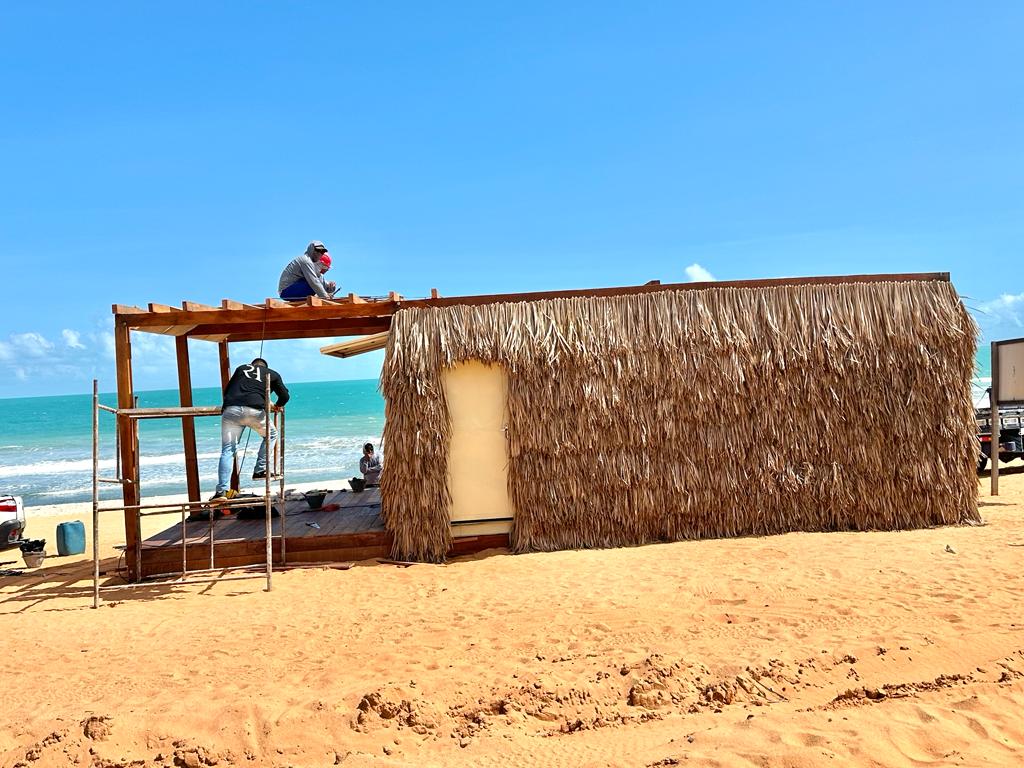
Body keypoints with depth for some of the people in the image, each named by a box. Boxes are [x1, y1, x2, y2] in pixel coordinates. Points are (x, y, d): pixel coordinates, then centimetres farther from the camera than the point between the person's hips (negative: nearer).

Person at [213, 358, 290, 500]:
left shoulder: (241, 369, 29)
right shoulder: (273, 374, 25)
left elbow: (226, 392, 29)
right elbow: (284, 396, 26)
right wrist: (277, 406, 48)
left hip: (230, 410, 2)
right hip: (255, 411, -2)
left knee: (227, 450, 3)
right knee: (271, 435, 25)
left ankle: (222, 490, -7)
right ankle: (259, 470, 16)